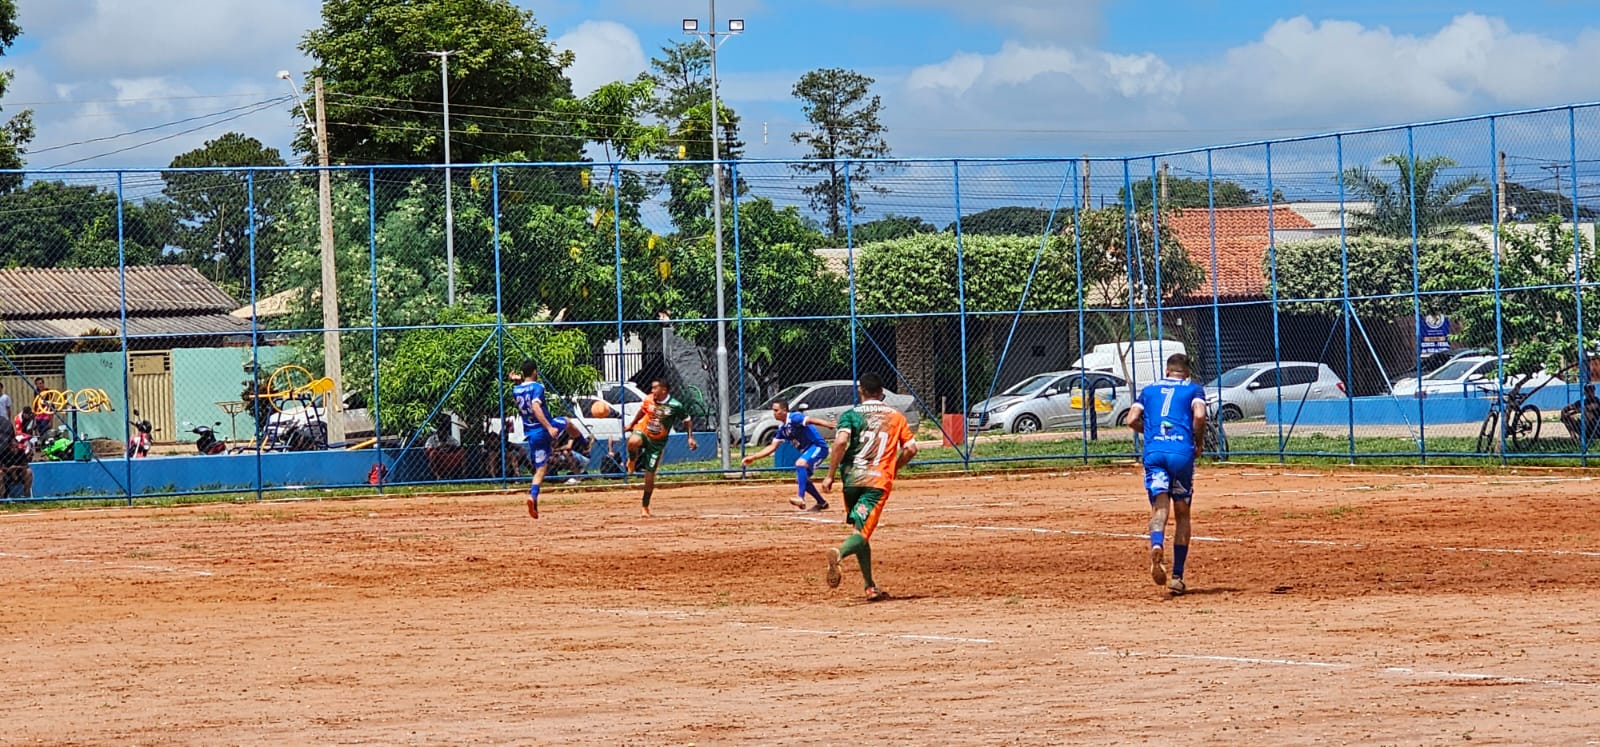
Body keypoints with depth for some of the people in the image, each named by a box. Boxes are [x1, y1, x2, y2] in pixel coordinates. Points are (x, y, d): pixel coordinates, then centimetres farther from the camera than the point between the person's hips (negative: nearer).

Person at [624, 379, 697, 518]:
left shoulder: (675, 406, -14)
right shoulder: (648, 400, -6)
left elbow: (687, 421, -1)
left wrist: (690, 437, -10)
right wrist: (631, 424, 21)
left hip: (657, 442, -1)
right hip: (642, 431, 1)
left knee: (650, 474, 0)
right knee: (633, 442, -37)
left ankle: (645, 506, 16)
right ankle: (632, 461, -1)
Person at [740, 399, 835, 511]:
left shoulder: (794, 418, -17)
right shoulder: (782, 428, 10)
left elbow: (810, 420, -35)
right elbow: (772, 447, 15)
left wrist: (828, 425, -52)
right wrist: (753, 457, 9)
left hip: (818, 447, -10)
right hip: (807, 451, 10)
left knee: (800, 464, -32)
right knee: (800, 479, 16)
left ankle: (801, 498, -38)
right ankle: (821, 503, 27)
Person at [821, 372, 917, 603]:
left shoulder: (851, 415, 5)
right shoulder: (895, 416, 11)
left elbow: (841, 442, -13)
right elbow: (911, 448, 5)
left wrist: (830, 476, -8)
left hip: (852, 479, 1)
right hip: (879, 480, -1)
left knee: (861, 532, 17)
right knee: (862, 532, -12)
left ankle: (870, 587, 17)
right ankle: (838, 554, -46)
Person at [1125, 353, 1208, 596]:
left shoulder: (1149, 390, 22)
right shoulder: (1193, 389, 14)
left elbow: (1132, 420, 9)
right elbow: (1199, 415, -6)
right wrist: (1199, 442, 9)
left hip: (1153, 452, 1)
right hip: (1182, 452, -1)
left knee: (1159, 508, -9)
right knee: (1182, 513, 10)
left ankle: (1156, 545, -44)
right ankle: (1177, 576, 9)